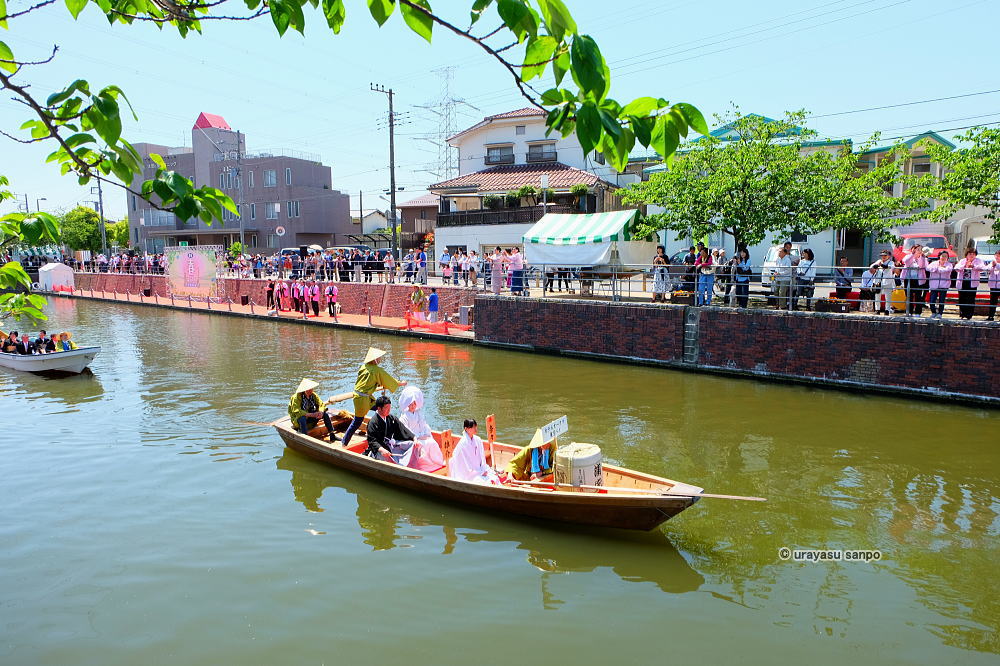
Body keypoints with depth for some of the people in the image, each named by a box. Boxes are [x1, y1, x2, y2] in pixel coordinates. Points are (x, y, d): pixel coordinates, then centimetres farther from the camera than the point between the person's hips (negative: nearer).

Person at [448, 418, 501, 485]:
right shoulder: (463, 443, -18)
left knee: (494, 479, -14)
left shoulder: (477, 440, 3)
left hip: (478, 469, 6)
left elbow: (482, 457, 8)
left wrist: (484, 470, -6)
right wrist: (481, 472, -12)